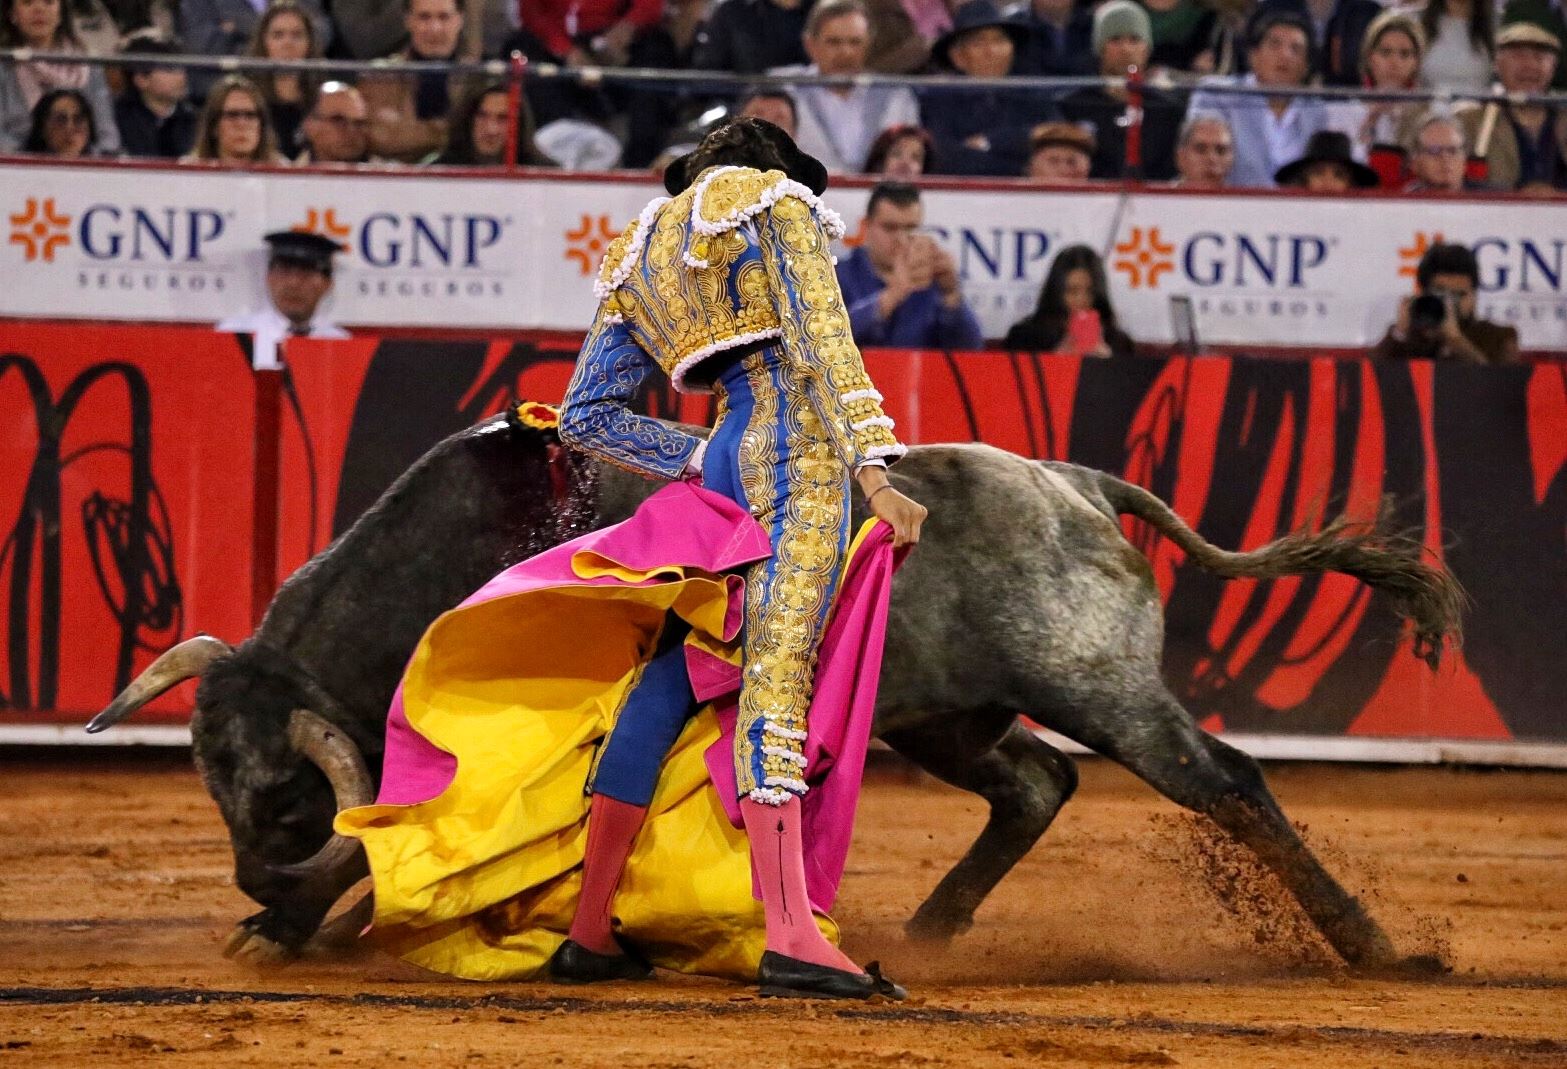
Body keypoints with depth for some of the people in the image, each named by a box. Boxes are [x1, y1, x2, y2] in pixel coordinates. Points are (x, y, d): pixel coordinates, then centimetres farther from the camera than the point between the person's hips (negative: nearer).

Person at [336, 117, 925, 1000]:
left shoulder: (639, 258, 26)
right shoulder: (775, 201, 9)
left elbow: (587, 417, 22)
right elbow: (823, 348, -6)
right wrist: (875, 471, -13)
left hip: (727, 466, 6)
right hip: (800, 452, -6)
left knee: (663, 683, 13)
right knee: (776, 680, -19)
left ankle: (587, 931, 16)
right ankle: (789, 936, -29)